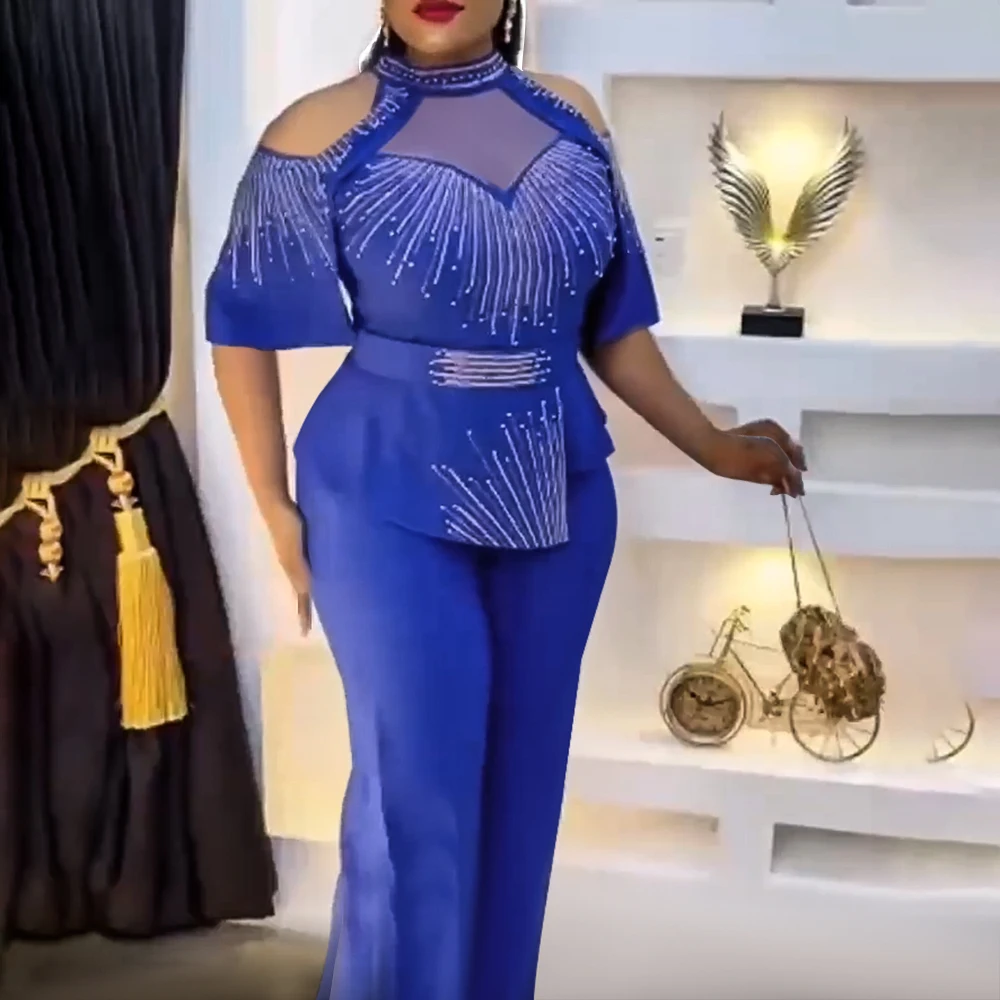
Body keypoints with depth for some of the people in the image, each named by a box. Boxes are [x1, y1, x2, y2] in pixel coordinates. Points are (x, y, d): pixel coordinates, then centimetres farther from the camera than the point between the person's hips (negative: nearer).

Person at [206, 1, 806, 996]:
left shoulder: (571, 118, 3)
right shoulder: (319, 135, -8)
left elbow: (610, 321, 9)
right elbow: (244, 325, -2)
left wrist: (711, 447, 12)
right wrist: (275, 505, -3)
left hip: (559, 495, 4)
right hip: (388, 502, -4)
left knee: (522, 778, 15)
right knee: (417, 791, 2)